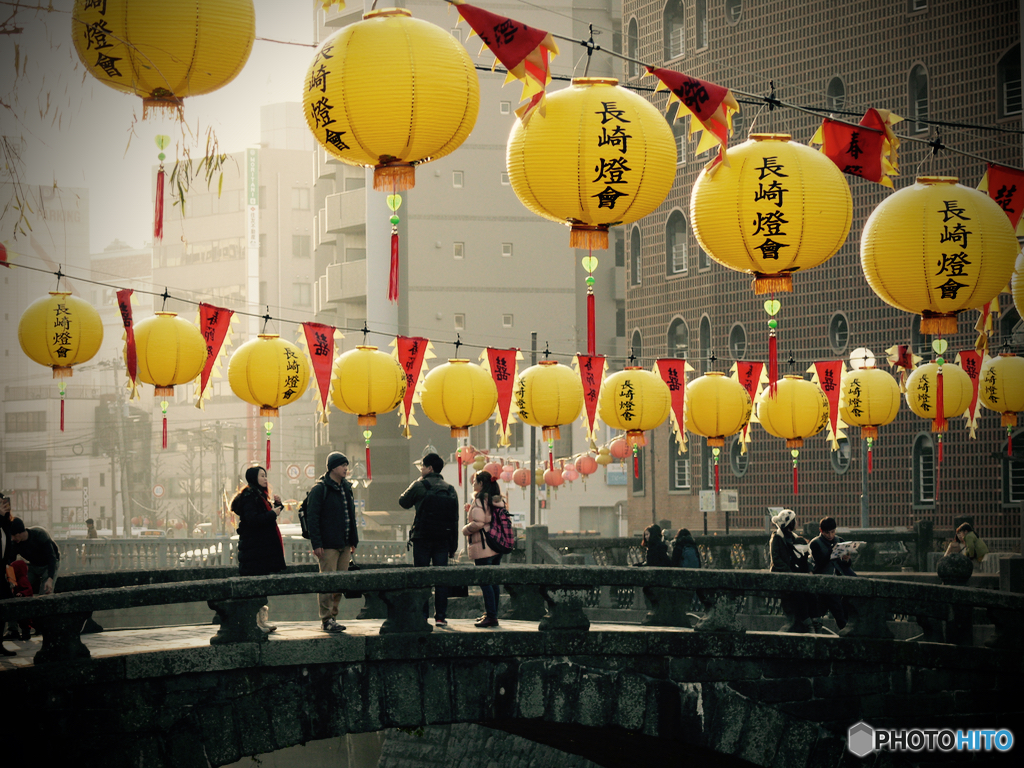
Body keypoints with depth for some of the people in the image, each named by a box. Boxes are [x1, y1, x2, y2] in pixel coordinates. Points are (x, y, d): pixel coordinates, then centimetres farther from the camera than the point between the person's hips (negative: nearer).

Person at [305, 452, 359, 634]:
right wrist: (316, 543, -18)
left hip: (344, 544, 7)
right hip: (327, 545, -7)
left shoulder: (346, 488, 14)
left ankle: (332, 617, 16)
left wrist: (353, 541, 16)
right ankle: (326, 620, -2)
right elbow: (312, 517, -12)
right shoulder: (320, 489, -9)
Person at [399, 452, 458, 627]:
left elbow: (403, 502, 11)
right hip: (443, 539, 3)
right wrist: (453, 546, 13)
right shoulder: (450, 489, 8)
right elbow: (455, 519, 9)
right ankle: (440, 616, 3)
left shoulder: (419, 486, -5)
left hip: (422, 539, -3)